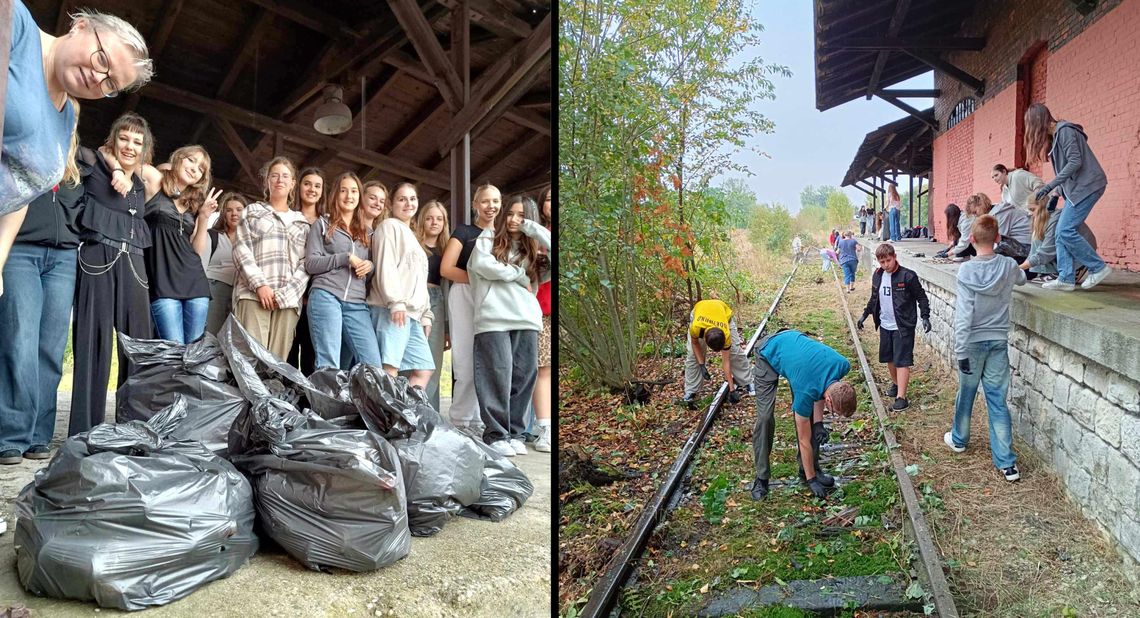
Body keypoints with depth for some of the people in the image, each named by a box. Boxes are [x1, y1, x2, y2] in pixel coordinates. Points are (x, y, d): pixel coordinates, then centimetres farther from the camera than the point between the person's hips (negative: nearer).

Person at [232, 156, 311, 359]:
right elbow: (241, 250, 4)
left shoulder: (302, 222, 22)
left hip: (288, 299, 2)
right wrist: (259, 284, -11)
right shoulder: (253, 211, 18)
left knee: (277, 359, -6)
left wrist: (285, 294, -7)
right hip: (253, 294, -2)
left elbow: (305, 264, 10)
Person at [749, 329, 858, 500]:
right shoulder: (805, 392, -36)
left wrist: (819, 422, -10)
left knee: (809, 414, -2)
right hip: (769, 353, -6)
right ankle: (762, 477, -6)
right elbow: (804, 440, -22)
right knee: (765, 416, -16)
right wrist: (811, 480, -13)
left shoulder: (843, 365, -26)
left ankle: (808, 469, 10)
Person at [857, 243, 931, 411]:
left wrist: (925, 317, -17)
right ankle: (896, 384, 40)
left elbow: (921, 297, -8)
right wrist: (865, 314, 15)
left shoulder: (907, 276, -14)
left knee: (902, 361, -7)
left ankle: (901, 397, -8)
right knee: (889, 359, 18)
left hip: (903, 326, -6)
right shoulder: (877, 276, 4)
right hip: (885, 326, 6)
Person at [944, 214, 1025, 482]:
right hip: (999, 341, 2)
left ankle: (959, 439, 40)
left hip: (973, 342, -2)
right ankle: (1007, 462, 3)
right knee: (997, 400, 5)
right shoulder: (1009, 266, -5)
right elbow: (1022, 279, 21)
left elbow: (963, 315, -17)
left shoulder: (966, 271, -16)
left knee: (966, 393, 17)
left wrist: (960, 352, -12)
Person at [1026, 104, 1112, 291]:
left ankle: (1098, 267, -3)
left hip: (1087, 185, -10)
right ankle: (1066, 279, 0)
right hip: (1075, 188, 10)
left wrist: (1050, 186, -20)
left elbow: (1075, 162, -19)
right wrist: (1056, 194, 15)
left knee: (1066, 231, -14)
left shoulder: (1065, 131, -11)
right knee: (1062, 232, 2)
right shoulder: (1055, 135, 17)